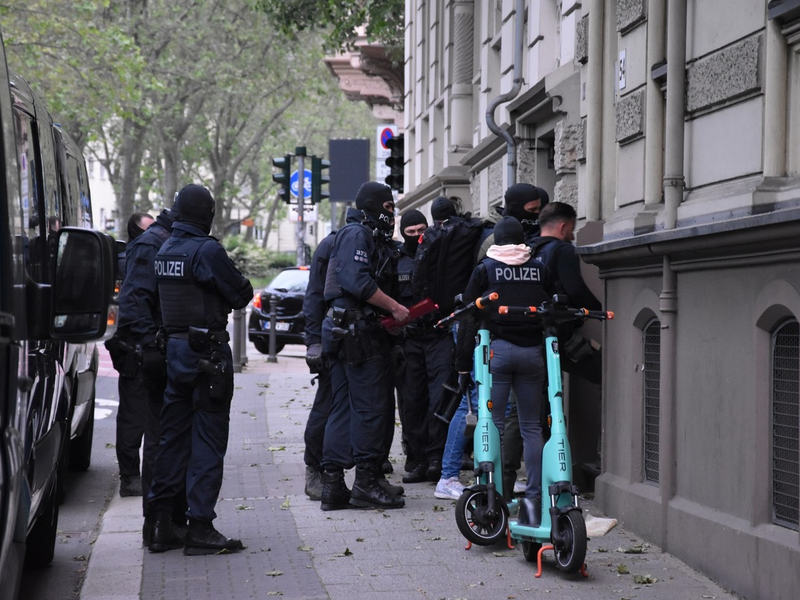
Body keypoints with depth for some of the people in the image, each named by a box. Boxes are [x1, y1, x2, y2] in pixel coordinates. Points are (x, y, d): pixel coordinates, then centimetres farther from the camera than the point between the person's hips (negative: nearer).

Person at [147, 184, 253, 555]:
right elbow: (239, 295, -10)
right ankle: (200, 527, -2)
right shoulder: (207, 251, -15)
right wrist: (243, 286, 11)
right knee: (208, 439, -3)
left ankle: (160, 523, 15)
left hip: (174, 348, 8)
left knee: (173, 436, 13)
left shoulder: (164, 251, 10)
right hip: (207, 352, -8)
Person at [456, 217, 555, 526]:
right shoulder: (540, 270, 9)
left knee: (493, 425, -1)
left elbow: (469, 319, 1)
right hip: (533, 351, 2)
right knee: (531, 427, 7)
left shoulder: (485, 269, 3)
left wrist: (463, 366, 5)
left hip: (497, 350, -2)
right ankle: (534, 496, 3)